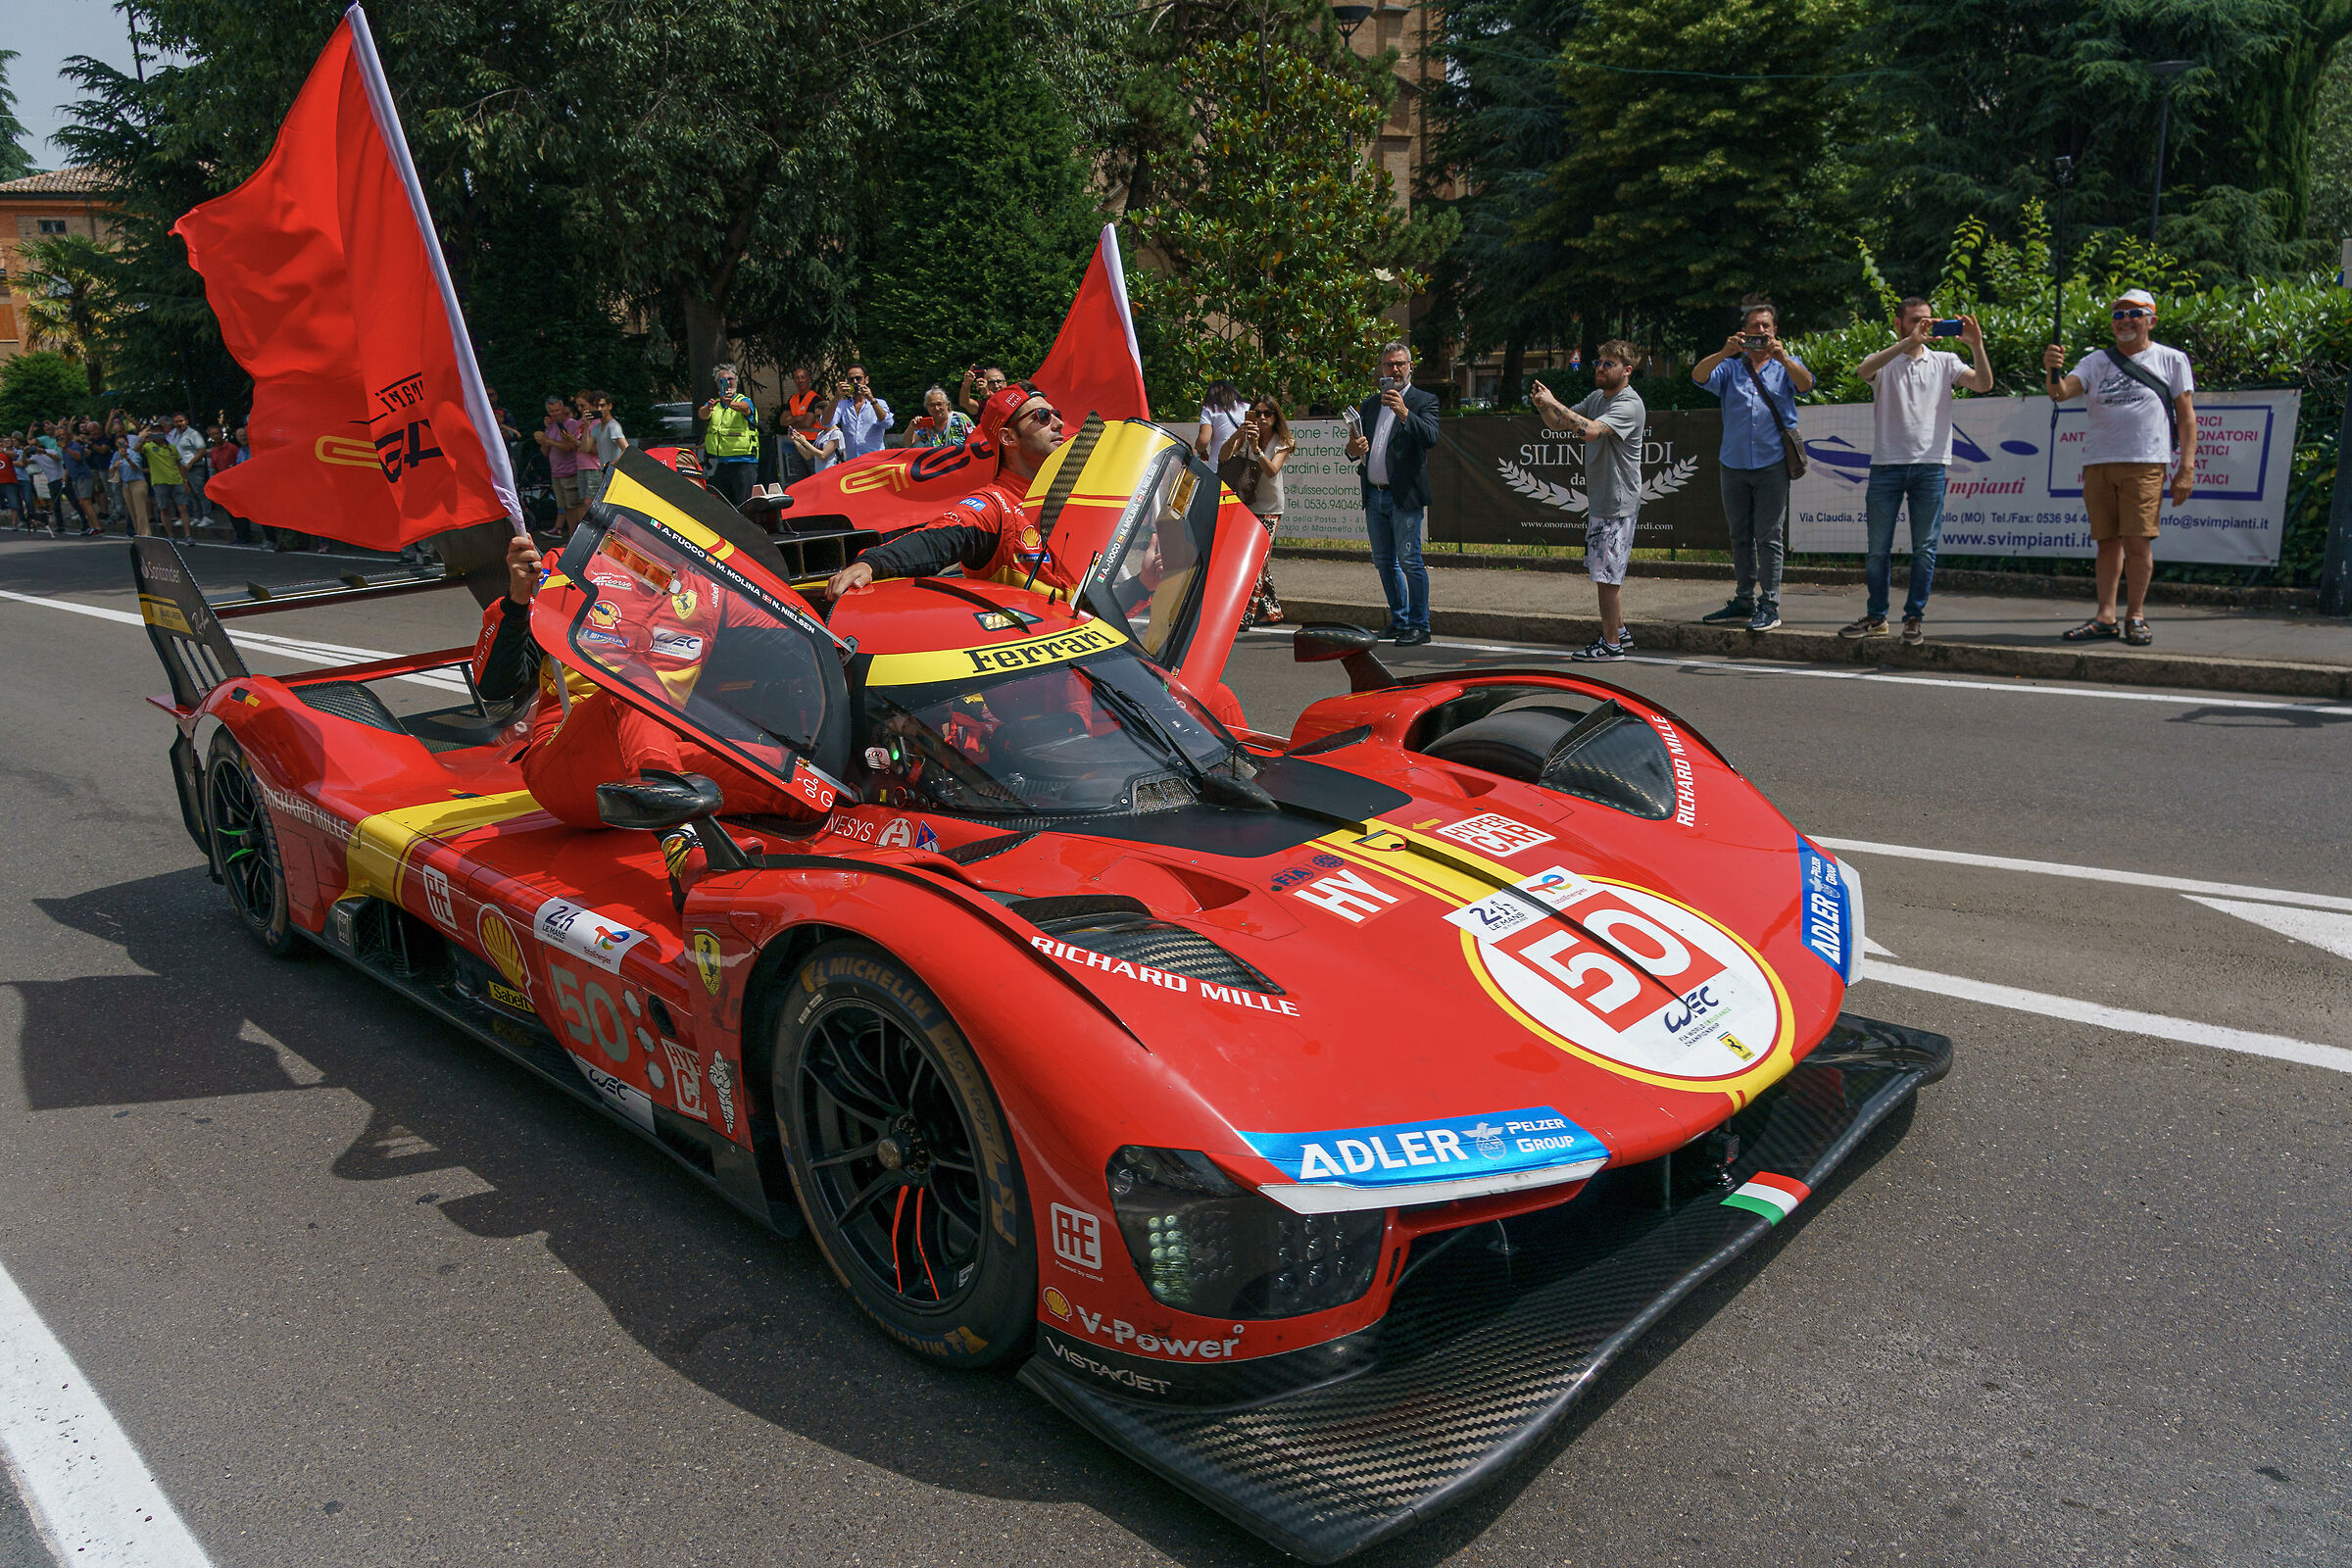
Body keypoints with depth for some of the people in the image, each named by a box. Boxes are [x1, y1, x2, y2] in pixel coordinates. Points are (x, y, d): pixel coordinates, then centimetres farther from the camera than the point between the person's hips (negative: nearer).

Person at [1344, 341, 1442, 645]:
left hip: (1404, 495, -6)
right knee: (1384, 562, 12)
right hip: (1374, 495, 6)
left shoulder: (1424, 401, -1)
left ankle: (1419, 626, -2)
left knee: (1410, 561, -8)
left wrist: (1404, 412, -31)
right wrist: (1353, 449, -8)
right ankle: (1400, 621, 24)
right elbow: (1355, 449, 16)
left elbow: (1431, 437, -18)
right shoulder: (1369, 404, 16)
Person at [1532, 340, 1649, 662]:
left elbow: (1589, 430, -31)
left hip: (1617, 504, -9)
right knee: (1605, 572, 16)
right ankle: (1619, 633, 27)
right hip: (1598, 500, 9)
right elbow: (1559, 424, 16)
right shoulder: (1596, 397, 12)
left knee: (1606, 574, -5)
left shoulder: (1629, 405, -16)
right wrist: (1543, 405, -5)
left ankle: (1611, 645, 2)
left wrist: (1553, 403, -25)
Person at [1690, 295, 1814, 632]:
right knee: (1740, 537, 8)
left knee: (1769, 537, -5)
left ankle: (1769, 606, -1)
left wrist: (1782, 357, -25)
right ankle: (1744, 602, 16)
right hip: (1734, 464, 3)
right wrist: (1725, 352, -20)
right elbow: (1698, 375, -5)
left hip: (1772, 464, -3)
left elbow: (1806, 384, -11)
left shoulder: (1786, 365, 9)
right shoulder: (1731, 367, 13)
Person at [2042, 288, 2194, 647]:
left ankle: (2135, 615, 3)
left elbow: (2186, 415, 6)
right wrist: (2052, 371, -25)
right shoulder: (2096, 362, 15)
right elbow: (2061, 392, -2)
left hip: (2145, 463, -3)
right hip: (2098, 463, 3)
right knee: (2107, 541, 5)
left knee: (2137, 541, -8)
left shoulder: (2172, 360, 9)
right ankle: (2105, 617, 9)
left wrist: (2186, 468, -3)